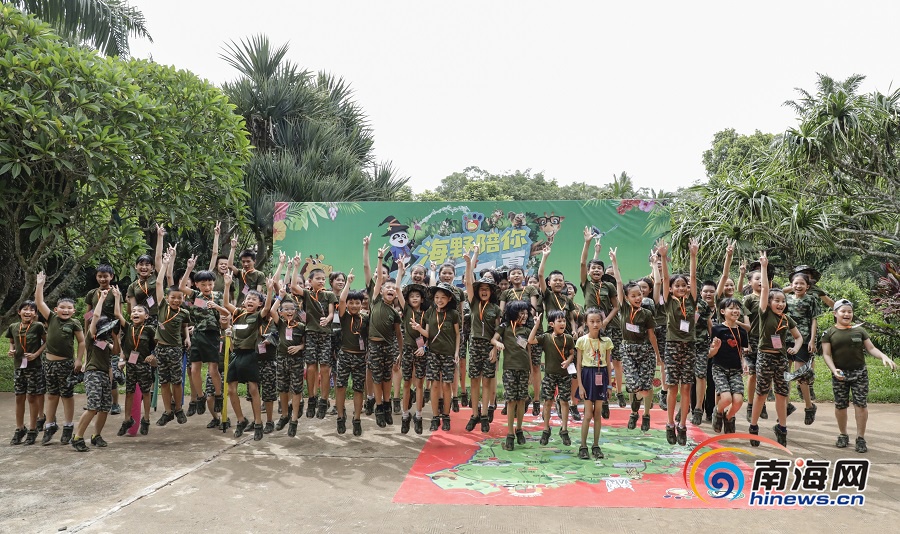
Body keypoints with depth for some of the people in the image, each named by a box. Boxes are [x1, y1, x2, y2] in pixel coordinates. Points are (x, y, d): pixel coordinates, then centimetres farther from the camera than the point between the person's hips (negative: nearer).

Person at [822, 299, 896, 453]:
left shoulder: (859, 330, 5)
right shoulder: (829, 333, 0)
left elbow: (871, 348, 4)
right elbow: (826, 354, -2)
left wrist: (884, 356, -14)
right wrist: (834, 370, -17)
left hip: (860, 373, 1)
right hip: (840, 375, 0)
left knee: (861, 405, -3)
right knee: (840, 406, 6)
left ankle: (860, 438, 7)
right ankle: (843, 435, 22)